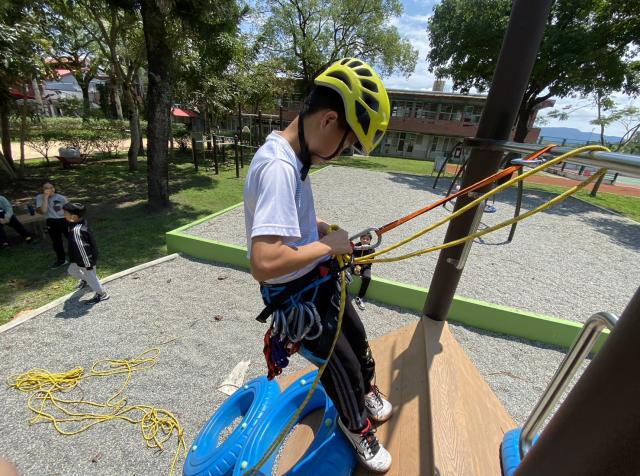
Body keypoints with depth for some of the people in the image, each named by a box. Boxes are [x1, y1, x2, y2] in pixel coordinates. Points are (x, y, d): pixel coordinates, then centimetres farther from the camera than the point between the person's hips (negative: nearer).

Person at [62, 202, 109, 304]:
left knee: (90, 276, 10)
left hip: (86, 260, -10)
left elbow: (82, 248, -29)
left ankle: (101, 294, 29)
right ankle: (84, 280, 57)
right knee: (71, 270, 31)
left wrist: (88, 264, -22)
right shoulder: (82, 222, -7)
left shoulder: (76, 231, -35)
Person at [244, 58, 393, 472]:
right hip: (297, 299, -9)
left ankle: (366, 392, 60)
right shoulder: (279, 167, -31)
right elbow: (264, 264, -39)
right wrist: (327, 245, -25)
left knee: (357, 339, 28)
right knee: (343, 367, 14)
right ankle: (358, 427, 49)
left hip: (321, 283, 9)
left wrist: (323, 229, 2)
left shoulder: (292, 156, 1)